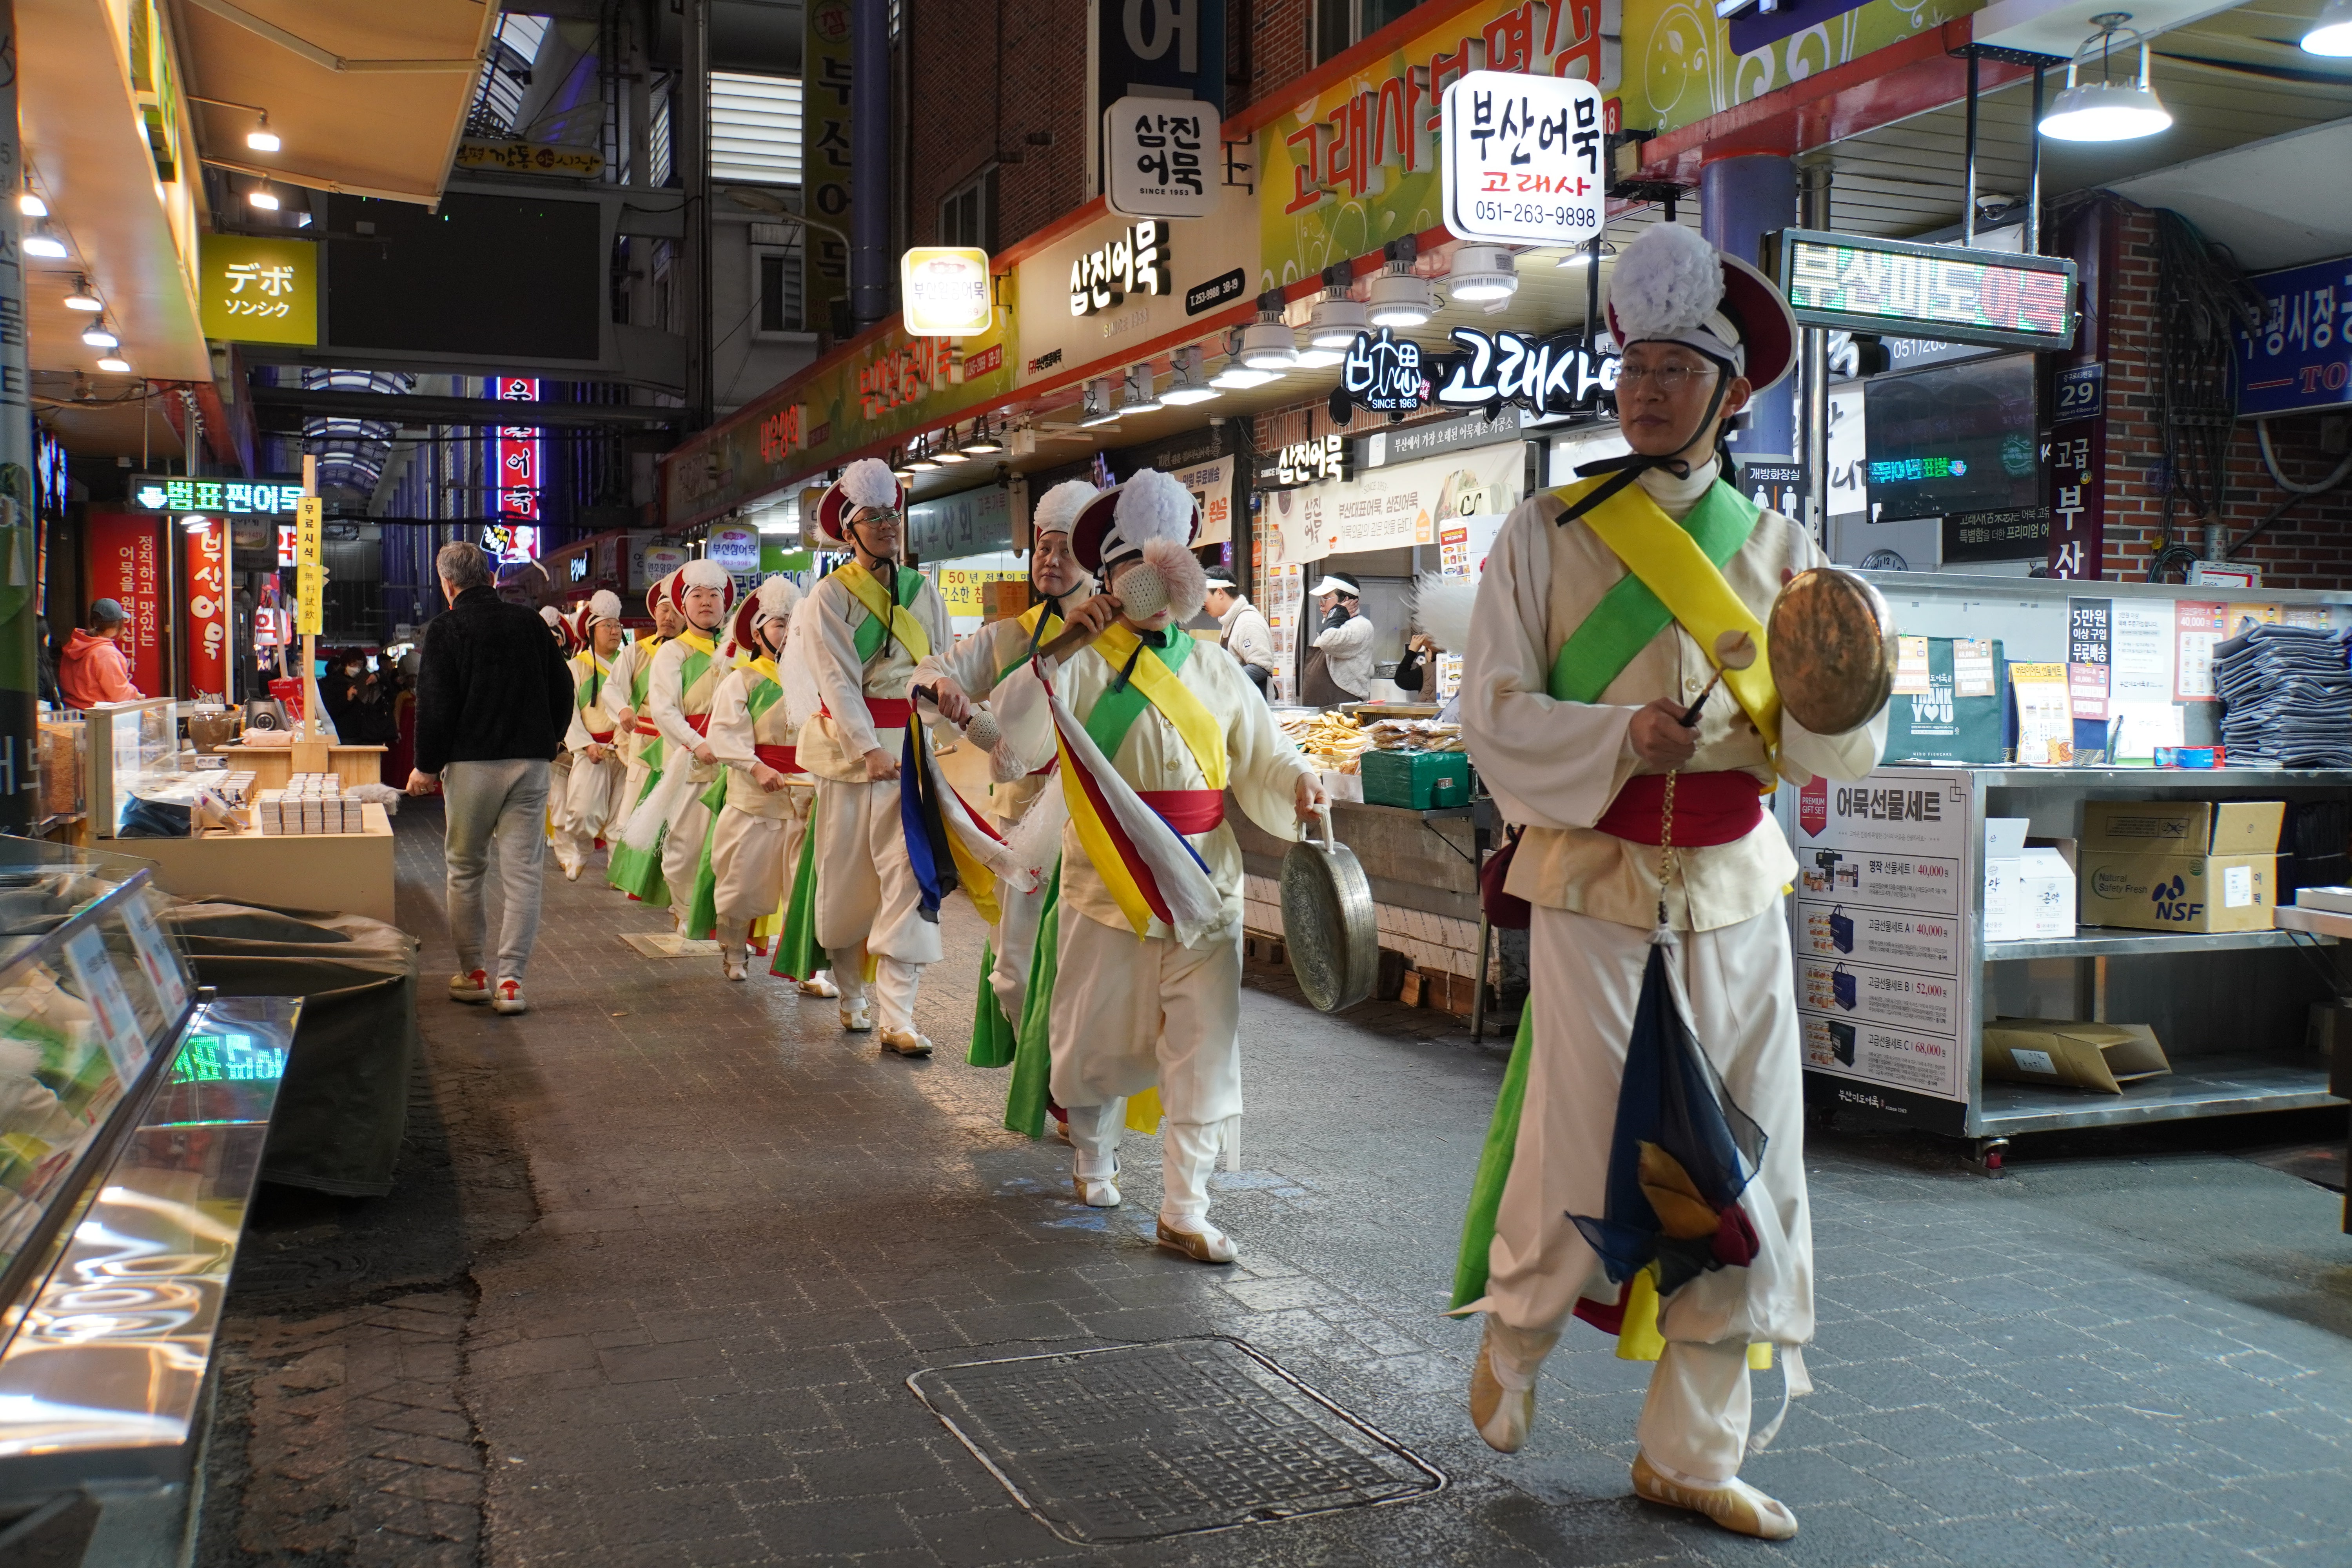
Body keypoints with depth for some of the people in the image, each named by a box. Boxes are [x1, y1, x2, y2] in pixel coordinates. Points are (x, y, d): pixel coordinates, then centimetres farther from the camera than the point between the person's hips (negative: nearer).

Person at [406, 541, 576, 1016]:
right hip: (531, 762, 3)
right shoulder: (530, 623, 7)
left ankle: (473, 973, 16)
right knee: (522, 873, 2)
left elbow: (435, 704, -8)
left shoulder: (445, 629, -5)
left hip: (472, 763, -3)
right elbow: (562, 689, 12)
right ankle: (510, 980, -3)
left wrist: (427, 766, 1)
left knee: (465, 870, 12)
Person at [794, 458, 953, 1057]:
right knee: (846, 872, 7)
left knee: (909, 872, -8)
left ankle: (897, 1017, -8)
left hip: (914, 743, 2)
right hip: (850, 743, -2)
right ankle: (851, 995, 26)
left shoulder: (923, 590, 9)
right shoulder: (829, 596, 0)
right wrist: (871, 750, -20)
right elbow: (837, 681, -9)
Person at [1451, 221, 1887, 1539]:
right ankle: (1515, 1341, 31)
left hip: (1734, 896, 3)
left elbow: (1840, 757, 4)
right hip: (1594, 889, -3)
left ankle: (1692, 1453, 21)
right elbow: (1496, 717, -6)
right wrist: (1622, 735, -21)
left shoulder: (1777, 547, 6)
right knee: (1579, 1148, -2)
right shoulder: (1548, 534, 0)